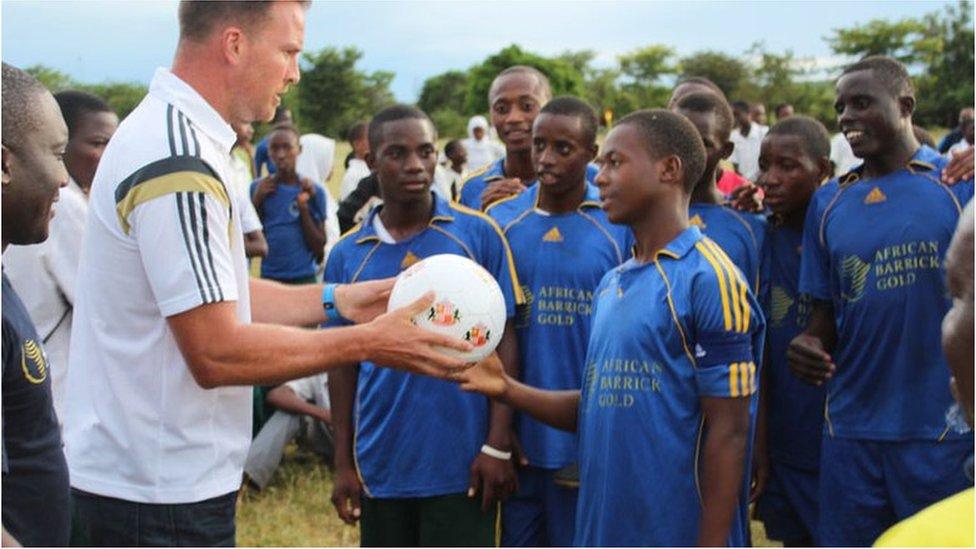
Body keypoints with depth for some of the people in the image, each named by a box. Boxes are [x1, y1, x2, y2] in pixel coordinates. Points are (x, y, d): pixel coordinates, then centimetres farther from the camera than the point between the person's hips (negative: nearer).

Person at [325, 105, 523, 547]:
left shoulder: (479, 235, -3)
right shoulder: (347, 254, 3)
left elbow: (504, 343, -2)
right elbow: (343, 363, 9)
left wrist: (498, 446, -8)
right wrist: (343, 463, 7)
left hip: (462, 464, -2)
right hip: (380, 466, 3)